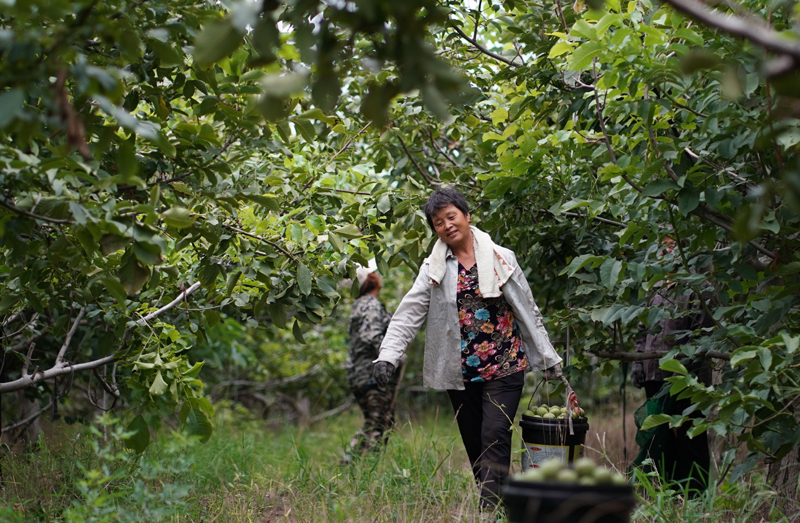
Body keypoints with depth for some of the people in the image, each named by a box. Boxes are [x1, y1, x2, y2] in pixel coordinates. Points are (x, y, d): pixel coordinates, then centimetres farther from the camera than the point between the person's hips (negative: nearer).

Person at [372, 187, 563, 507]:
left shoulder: (502, 258, 3)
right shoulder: (434, 268, 6)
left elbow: (528, 312, 8)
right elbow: (408, 314, -3)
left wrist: (548, 359, 8)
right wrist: (388, 356, -17)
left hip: (504, 366, -2)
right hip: (460, 371, 2)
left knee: (495, 436, -14)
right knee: (474, 444, 5)